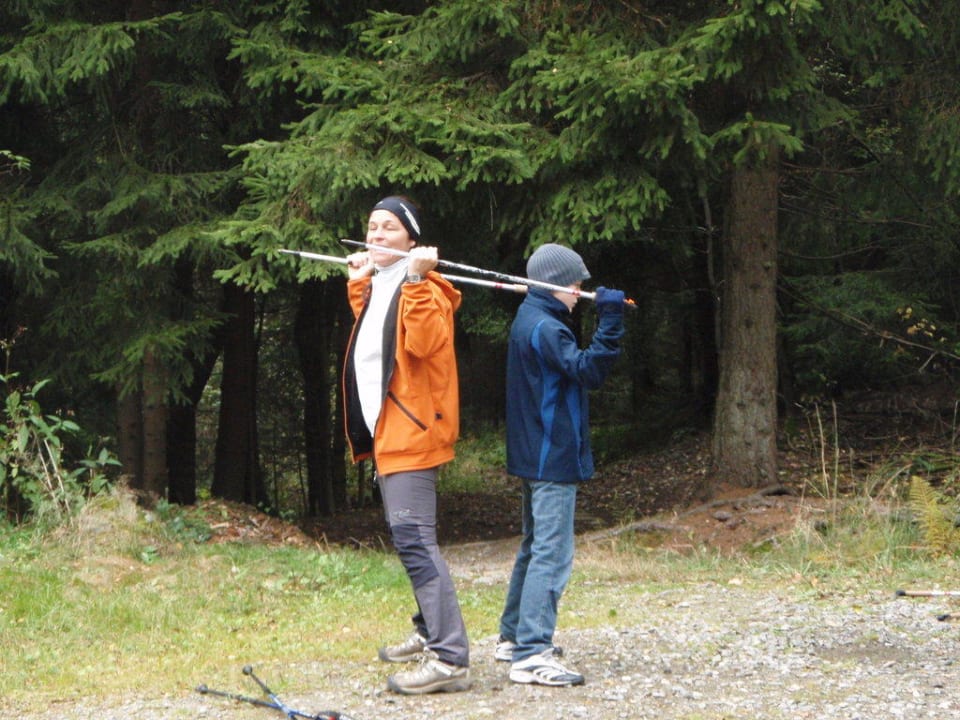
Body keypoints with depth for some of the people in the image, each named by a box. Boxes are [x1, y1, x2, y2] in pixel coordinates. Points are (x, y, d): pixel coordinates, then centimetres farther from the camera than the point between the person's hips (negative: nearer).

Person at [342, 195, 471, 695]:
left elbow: (424, 342, -28)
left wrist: (417, 281, -33)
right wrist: (358, 284, 27)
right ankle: (429, 633, 32)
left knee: (413, 538, -18)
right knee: (409, 537, 19)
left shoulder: (423, 289, -12)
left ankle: (450, 659, -22)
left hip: (411, 429, -10)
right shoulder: (377, 287, 16)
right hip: (386, 430, 10)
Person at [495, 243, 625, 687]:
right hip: (553, 456, -11)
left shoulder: (527, 322, 15)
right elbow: (588, 371, -28)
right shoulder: (544, 328, -17)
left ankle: (513, 637, 29)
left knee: (535, 547, 21)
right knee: (552, 555, -13)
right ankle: (530, 654, -18)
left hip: (533, 455, 11)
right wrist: (610, 322, -30)